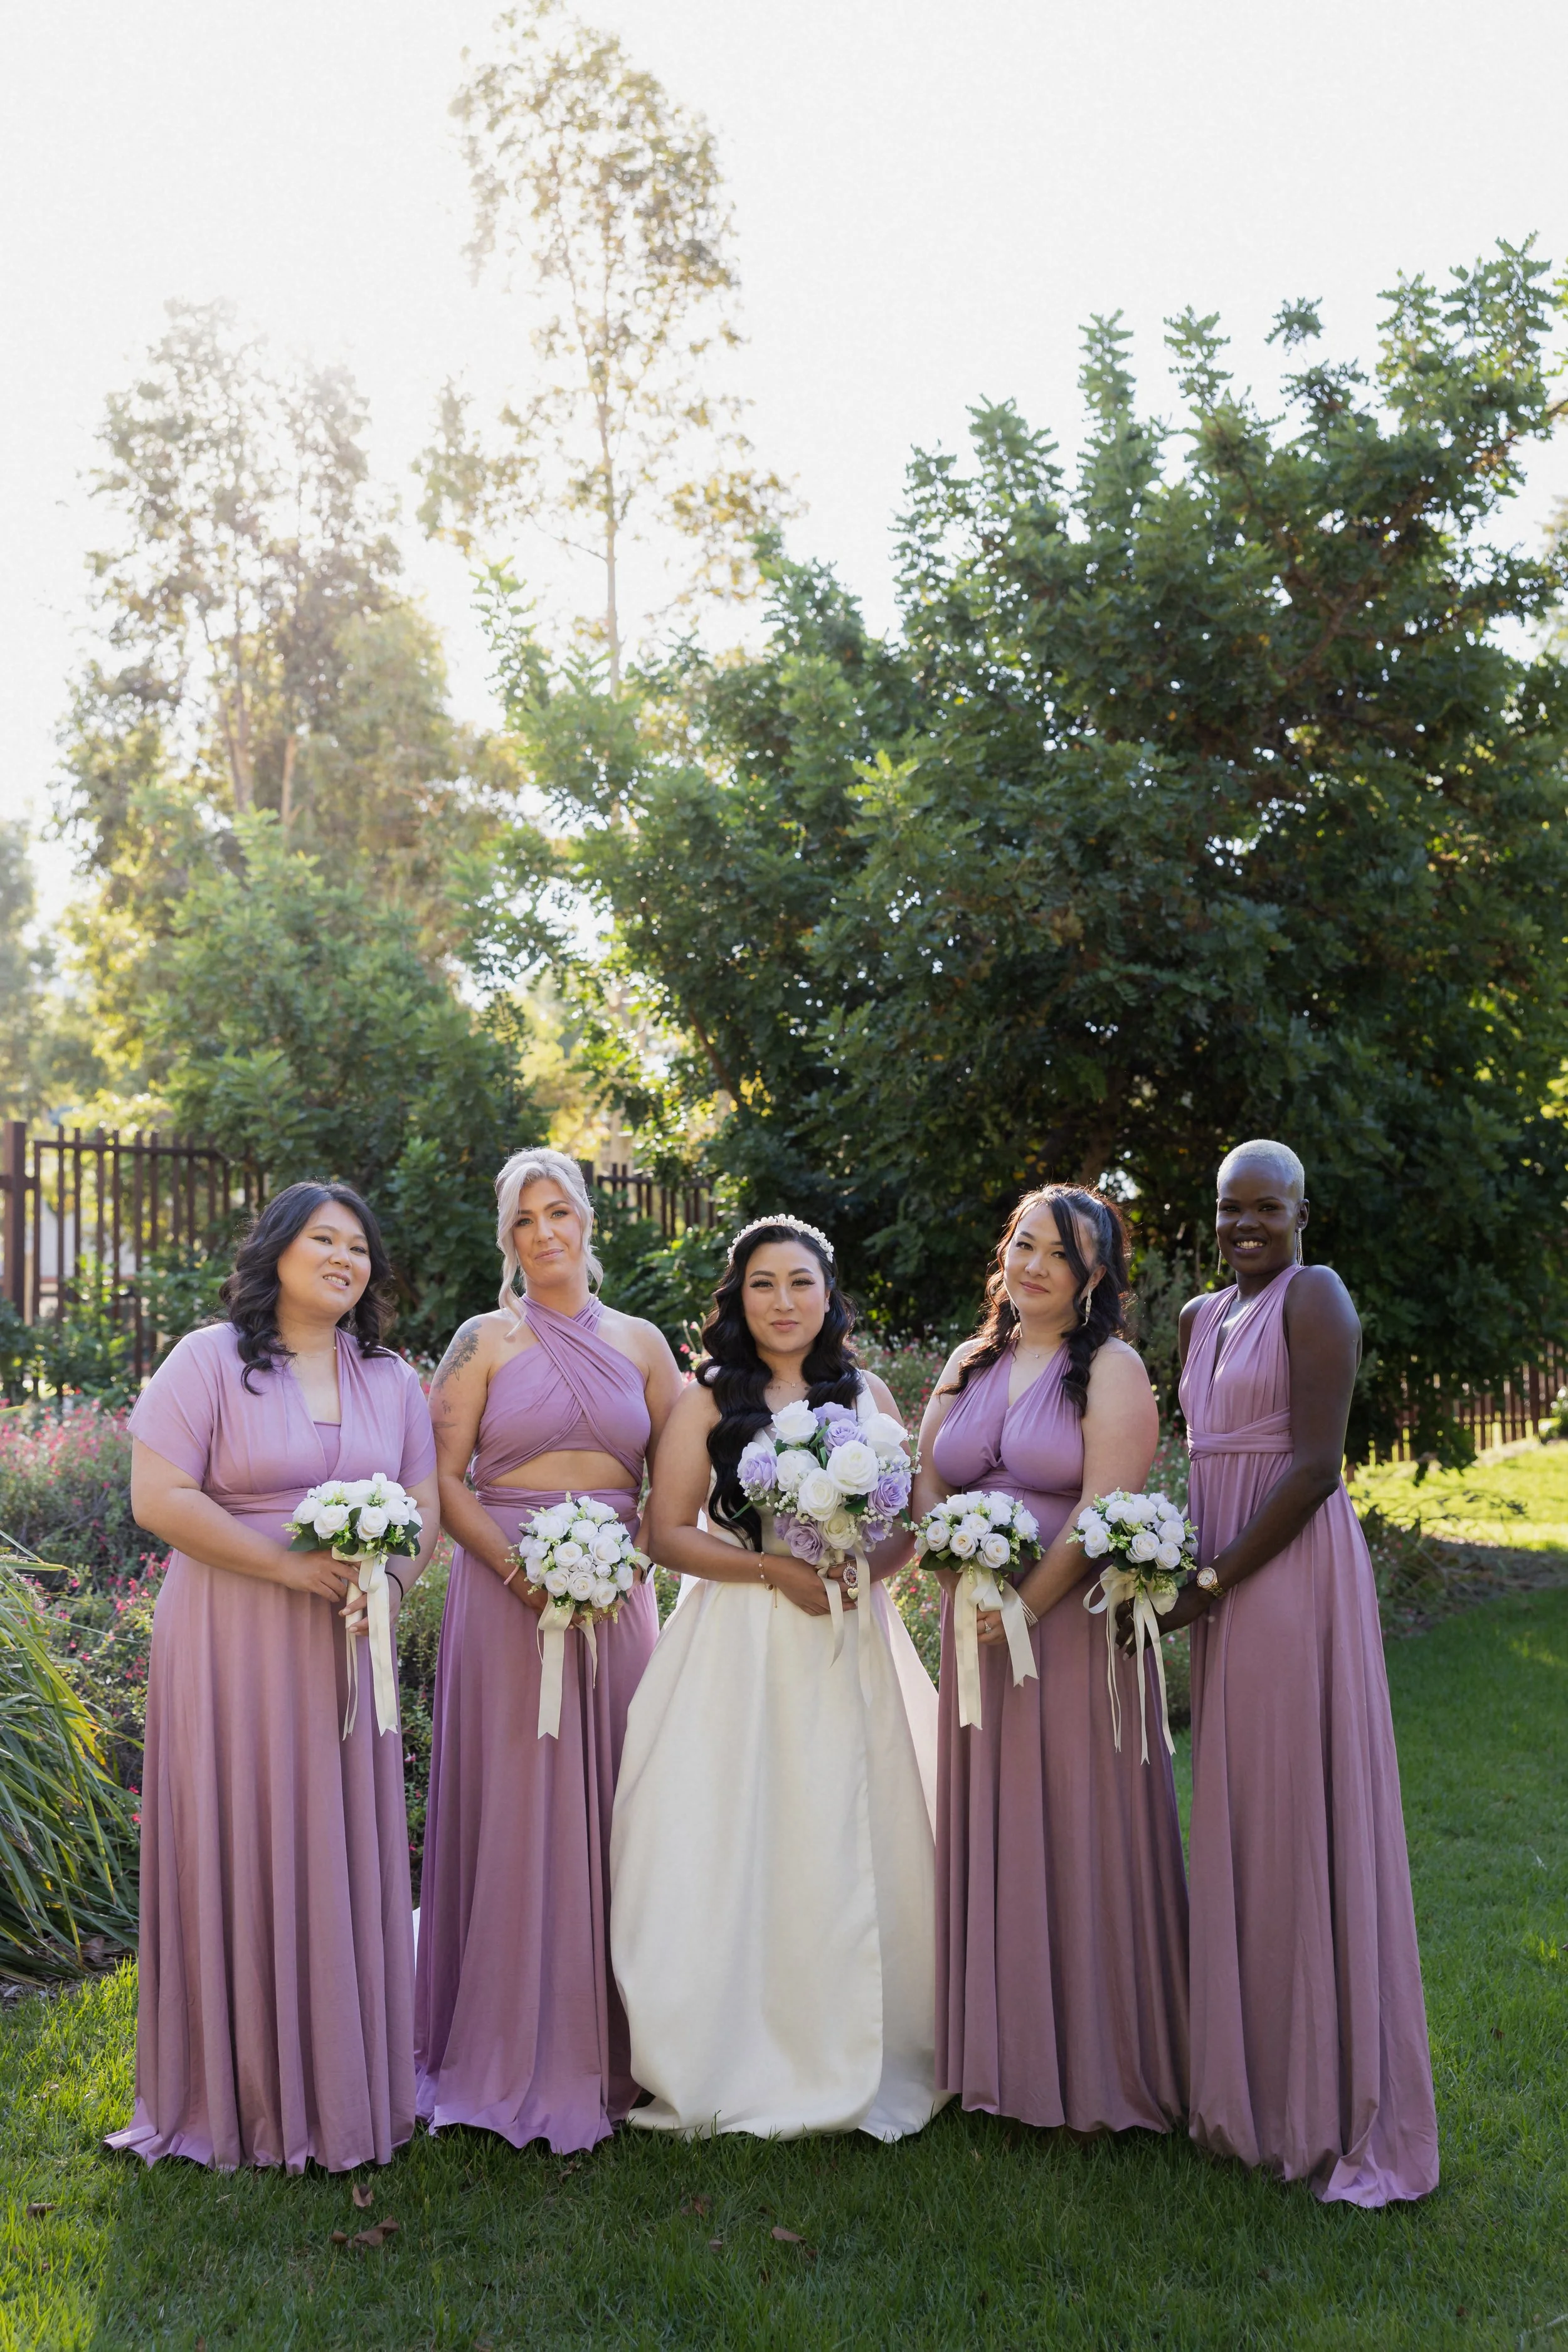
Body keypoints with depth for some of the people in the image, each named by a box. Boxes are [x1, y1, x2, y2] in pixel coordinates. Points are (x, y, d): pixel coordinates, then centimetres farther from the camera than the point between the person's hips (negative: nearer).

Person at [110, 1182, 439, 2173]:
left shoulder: (393, 1380, 10)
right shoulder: (208, 1361, -4)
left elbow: (426, 1506, 10)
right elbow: (158, 1498, -12)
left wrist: (390, 1582, -11)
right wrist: (296, 1567, -16)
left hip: (347, 1648, 4)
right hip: (231, 1645, -4)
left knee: (347, 1855, 8)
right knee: (238, 1854, 2)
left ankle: (345, 2087, 22)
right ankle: (237, 2092, 17)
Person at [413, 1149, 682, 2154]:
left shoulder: (642, 1342, 10)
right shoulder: (486, 1341, 3)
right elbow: (442, 1477, -2)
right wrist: (515, 1566, -15)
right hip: (507, 1589, -2)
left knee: (608, 1805, 6)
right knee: (514, 1804, 0)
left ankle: (609, 2049, 17)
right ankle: (513, 2051, 11)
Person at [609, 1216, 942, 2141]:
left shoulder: (868, 1394, 10)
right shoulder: (708, 1397, 1)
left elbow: (909, 1522, 10)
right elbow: (670, 1531, -3)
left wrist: (857, 1569, -11)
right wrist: (775, 1568, -14)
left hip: (849, 1641, 3)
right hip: (738, 1644, -2)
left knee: (845, 1846, 4)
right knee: (734, 1845, -3)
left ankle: (852, 2064, 18)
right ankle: (739, 2065, 9)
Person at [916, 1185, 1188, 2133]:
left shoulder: (1111, 1369, -5)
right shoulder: (969, 1364, 13)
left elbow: (1104, 1510, -14)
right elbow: (926, 1486, 11)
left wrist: (1028, 1603, -17)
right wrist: (968, 1577, -5)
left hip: (1076, 1624, -5)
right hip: (979, 1628, 6)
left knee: (1078, 1837, 0)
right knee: (990, 1836, 10)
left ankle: (1096, 2068, 13)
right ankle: (1002, 2056, 23)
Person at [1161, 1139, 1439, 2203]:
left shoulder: (1315, 1298, -9)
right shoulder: (1203, 1317, 16)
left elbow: (1316, 1465, -16)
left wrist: (1211, 1583, -15)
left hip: (1295, 1582, -8)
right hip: (1224, 1589, 8)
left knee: (1308, 1820, -2)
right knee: (1240, 1823, 12)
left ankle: (1342, 2108, 10)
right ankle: (1256, 2076, 25)